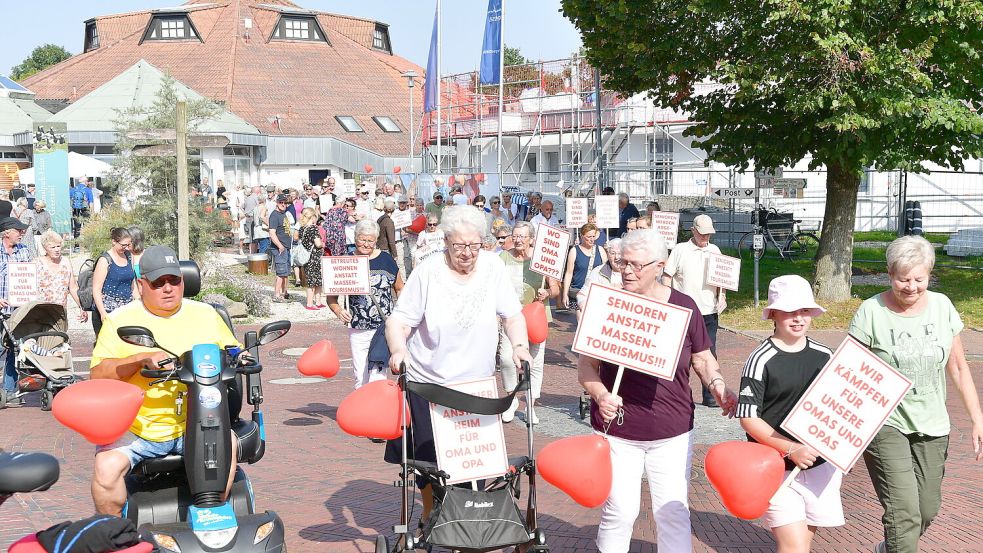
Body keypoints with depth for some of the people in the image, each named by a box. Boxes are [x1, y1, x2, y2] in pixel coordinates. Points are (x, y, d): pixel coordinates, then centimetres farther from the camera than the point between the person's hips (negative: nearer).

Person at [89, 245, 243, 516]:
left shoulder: (206, 314, 12)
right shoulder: (120, 320, 4)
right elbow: (97, 375, -4)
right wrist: (142, 358, -18)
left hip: (195, 426, 1)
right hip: (136, 428, -1)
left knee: (227, 443, -27)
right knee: (106, 466, -27)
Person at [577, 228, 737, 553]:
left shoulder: (683, 306, -1)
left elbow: (701, 357, 10)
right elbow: (586, 364, -1)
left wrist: (717, 384, -9)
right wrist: (601, 395, -20)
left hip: (673, 433, 1)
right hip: (617, 430, -1)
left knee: (673, 512, 7)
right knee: (619, 512, 4)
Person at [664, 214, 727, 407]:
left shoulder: (714, 250, 10)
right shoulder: (680, 250, -1)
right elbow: (667, 277, 0)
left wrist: (722, 296, 2)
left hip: (709, 312, 3)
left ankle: (710, 396, 10)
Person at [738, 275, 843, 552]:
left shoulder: (825, 356, 5)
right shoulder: (762, 360, -11)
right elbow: (748, 418, -13)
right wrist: (791, 449, -19)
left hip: (820, 465, 5)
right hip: (778, 469, -5)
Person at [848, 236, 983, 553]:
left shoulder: (941, 306, 1)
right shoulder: (872, 311, -11)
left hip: (932, 426, 5)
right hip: (884, 423, -4)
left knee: (927, 509, 13)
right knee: (904, 512, -14)